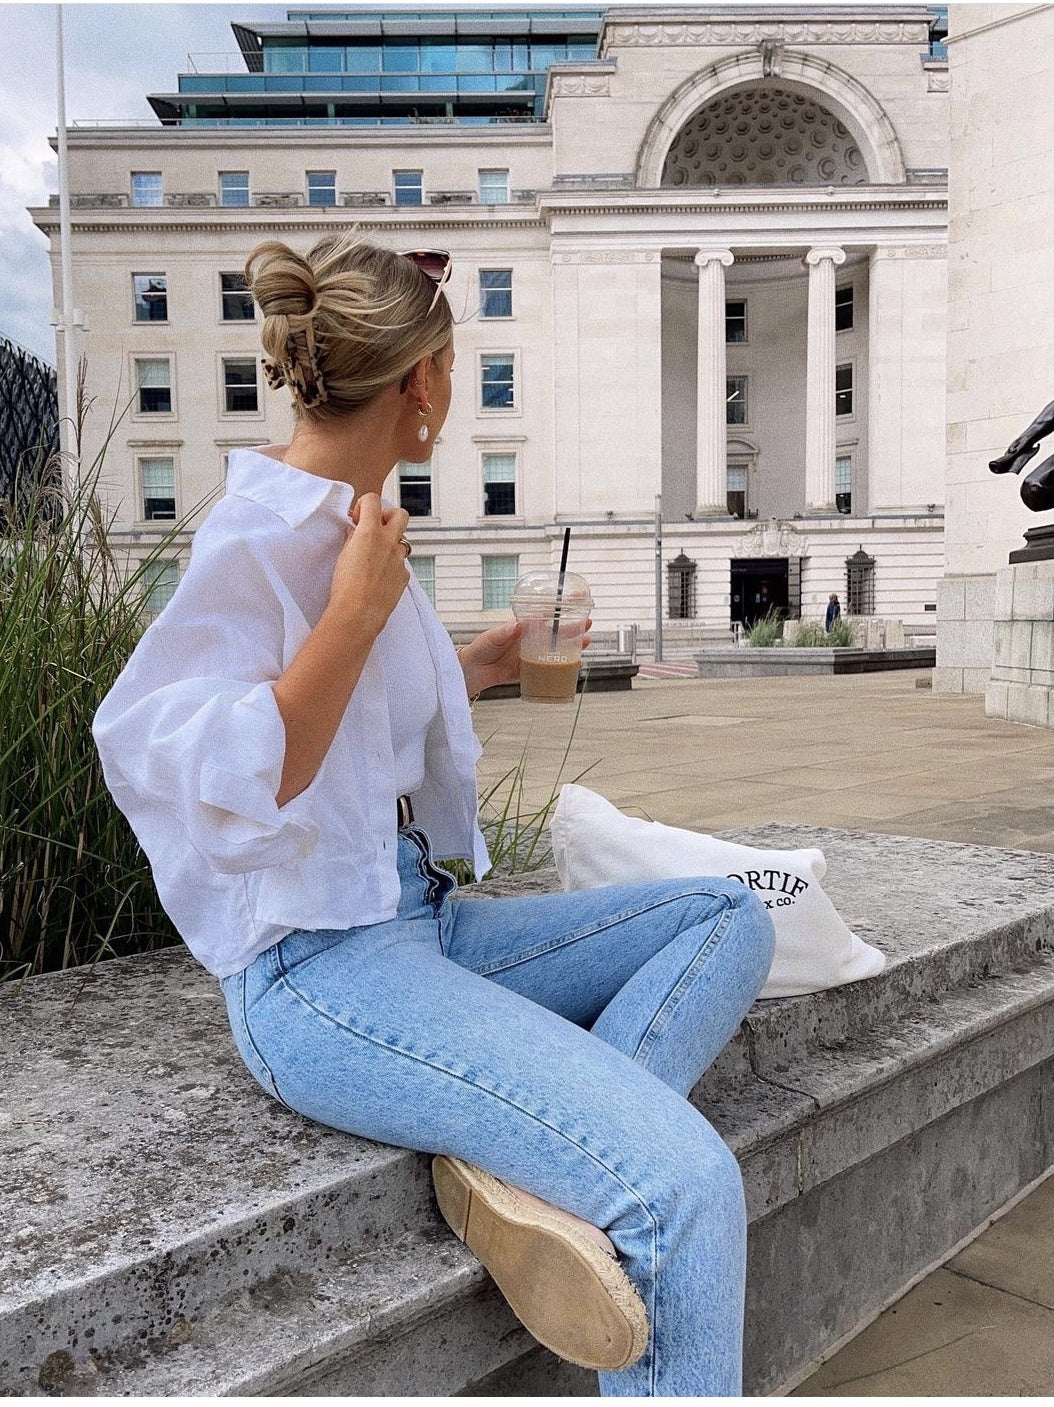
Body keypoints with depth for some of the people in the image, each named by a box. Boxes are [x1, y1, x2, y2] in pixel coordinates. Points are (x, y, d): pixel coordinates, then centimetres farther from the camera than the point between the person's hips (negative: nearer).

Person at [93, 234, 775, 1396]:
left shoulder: (352, 518, 12)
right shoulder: (260, 533, -14)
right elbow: (219, 791, -23)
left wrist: (480, 664, 23)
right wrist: (358, 612, -20)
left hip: (420, 920, 10)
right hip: (316, 971, -10)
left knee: (729, 917, 4)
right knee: (687, 1182, -25)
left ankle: (527, 1168, -14)